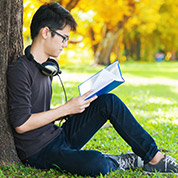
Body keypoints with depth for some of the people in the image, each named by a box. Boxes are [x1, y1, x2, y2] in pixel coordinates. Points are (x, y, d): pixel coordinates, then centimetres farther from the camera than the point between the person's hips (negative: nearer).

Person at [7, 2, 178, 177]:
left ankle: (155, 158, -1)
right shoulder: (19, 70, -16)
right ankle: (118, 162, 0)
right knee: (96, 163, -36)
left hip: (59, 136, 9)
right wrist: (66, 109, -16)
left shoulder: (47, 67, 13)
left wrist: (74, 108, 4)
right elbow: (21, 124, -22)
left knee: (109, 101, -2)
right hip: (38, 152, -9)